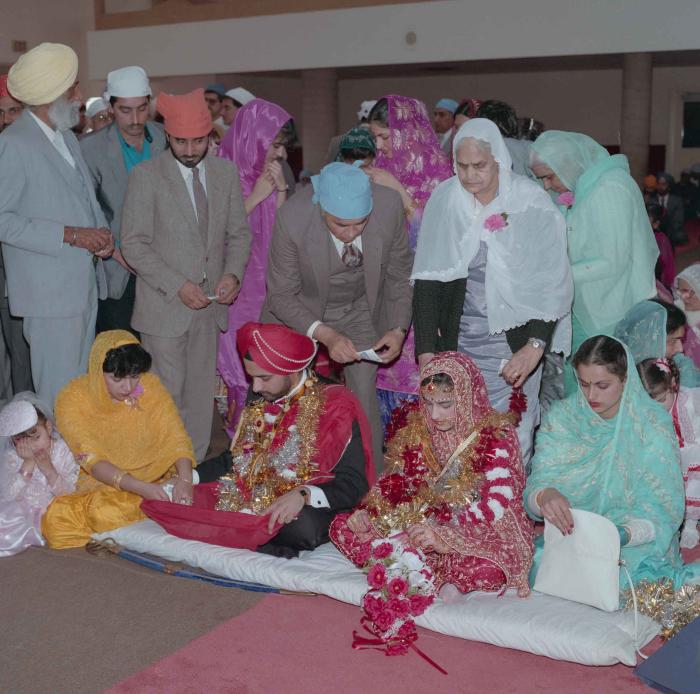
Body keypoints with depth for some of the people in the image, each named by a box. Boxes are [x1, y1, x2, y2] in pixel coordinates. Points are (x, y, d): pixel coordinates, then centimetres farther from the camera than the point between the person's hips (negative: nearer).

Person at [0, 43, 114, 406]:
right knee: (59, 393, -3)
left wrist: (101, 232, 0)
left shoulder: (67, 137, 15)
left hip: (84, 284, 8)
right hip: (50, 291, -8)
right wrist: (71, 235, -19)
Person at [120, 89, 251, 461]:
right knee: (169, 392, 0)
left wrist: (233, 273, -9)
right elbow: (134, 244, -11)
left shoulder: (226, 171, 5)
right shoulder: (146, 176, -9)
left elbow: (239, 233, 10)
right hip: (164, 306, -4)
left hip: (211, 303, 4)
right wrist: (177, 286, -19)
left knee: (202, 392, 12)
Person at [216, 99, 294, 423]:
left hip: (269, 284, 6)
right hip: (236, 286, -6)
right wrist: (255, 197, -15)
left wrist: (281, 190, -6)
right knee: (243, 372, -4)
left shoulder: (271, 173, 8)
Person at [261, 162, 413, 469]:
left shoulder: (389, 206, -26)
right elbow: (281, 296, -20)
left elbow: (399, 274, -7)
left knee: (364, 396, -5)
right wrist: (324, 335, -34)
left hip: (361, 312, 1)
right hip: (303, 313, -1)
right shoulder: (292, 219, -32)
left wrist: (398, 329, -18)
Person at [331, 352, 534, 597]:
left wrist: (443, 533, -28)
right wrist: (368, 512, -9)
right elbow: (394, 478, 10)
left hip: (479, 531, -5)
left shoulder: (495, 434, -11)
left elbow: (498, 502, -18)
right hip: (422, 523, 6)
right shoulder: (414, 425, 3)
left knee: (484, 570, -41)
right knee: (343, 528, -8)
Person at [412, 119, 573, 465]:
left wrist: (535, 345, -20)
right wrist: (426, 349, -9)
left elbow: (553, 283, -10)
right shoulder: (443, 199, -2)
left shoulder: (532, 203, -10)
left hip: (515, 342, -2)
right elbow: (427, 278, -2)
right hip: (458, 339, 3)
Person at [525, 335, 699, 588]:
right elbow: (536, 487, -7)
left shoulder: (654, 423, -7)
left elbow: (662, 511, -11)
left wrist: (620, 535, -32)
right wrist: (545, 496, -34)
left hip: (638, 547, -2)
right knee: (543, 565, -28)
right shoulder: (561, 417, -1)